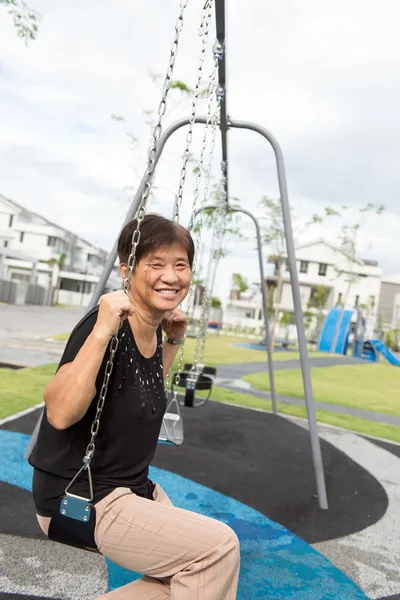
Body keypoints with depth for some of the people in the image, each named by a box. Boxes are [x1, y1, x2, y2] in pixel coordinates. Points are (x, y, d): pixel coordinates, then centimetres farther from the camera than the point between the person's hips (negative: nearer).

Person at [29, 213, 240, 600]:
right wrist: (102, 332, -38)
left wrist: (173, 342, 8)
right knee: (217, 547, -15)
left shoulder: (152, 328, 0)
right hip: (78, 500, -9)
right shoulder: (103, 325, -23)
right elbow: (60, 413, -33)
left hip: (132, 487, 9)